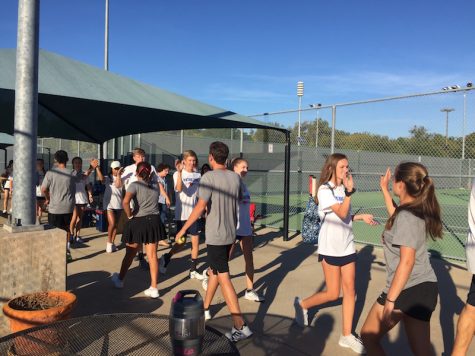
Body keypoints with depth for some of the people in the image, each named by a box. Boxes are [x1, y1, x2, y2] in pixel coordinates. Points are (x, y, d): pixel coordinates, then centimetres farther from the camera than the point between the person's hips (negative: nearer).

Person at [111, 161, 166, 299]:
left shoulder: (135, 185, -9)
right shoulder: (155, 185, 5)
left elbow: (125, 202, -26)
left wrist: (129, 216, -11)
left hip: (137, 222, -3)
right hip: (154, 221, 3)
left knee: (130, 254, 15)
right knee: (152, 255, 5)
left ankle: (120, 280, 37)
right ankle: (154, 288, 6)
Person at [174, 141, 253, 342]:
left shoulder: (209, 177, -16)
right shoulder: (235, 177, 3)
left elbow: (200, 206, -22)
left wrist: (183, 229, -14)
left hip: (216, 236, -7)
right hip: (230, 234, 7)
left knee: (223, 278, -5)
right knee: (214, 271, 22)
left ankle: (240, 326, -4)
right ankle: (204, 307, 37)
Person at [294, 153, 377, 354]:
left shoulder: (343, 189, 9)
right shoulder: (325, 190, -12)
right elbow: (341, 213, -22)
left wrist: (361, 216, 5)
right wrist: (349, 191, -27)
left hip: (347, 246, 7)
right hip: (330, 247, -6)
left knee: (349, 290, 6)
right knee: (333, 294, 0)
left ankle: (346, 335, 17)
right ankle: (302, 304, 25)